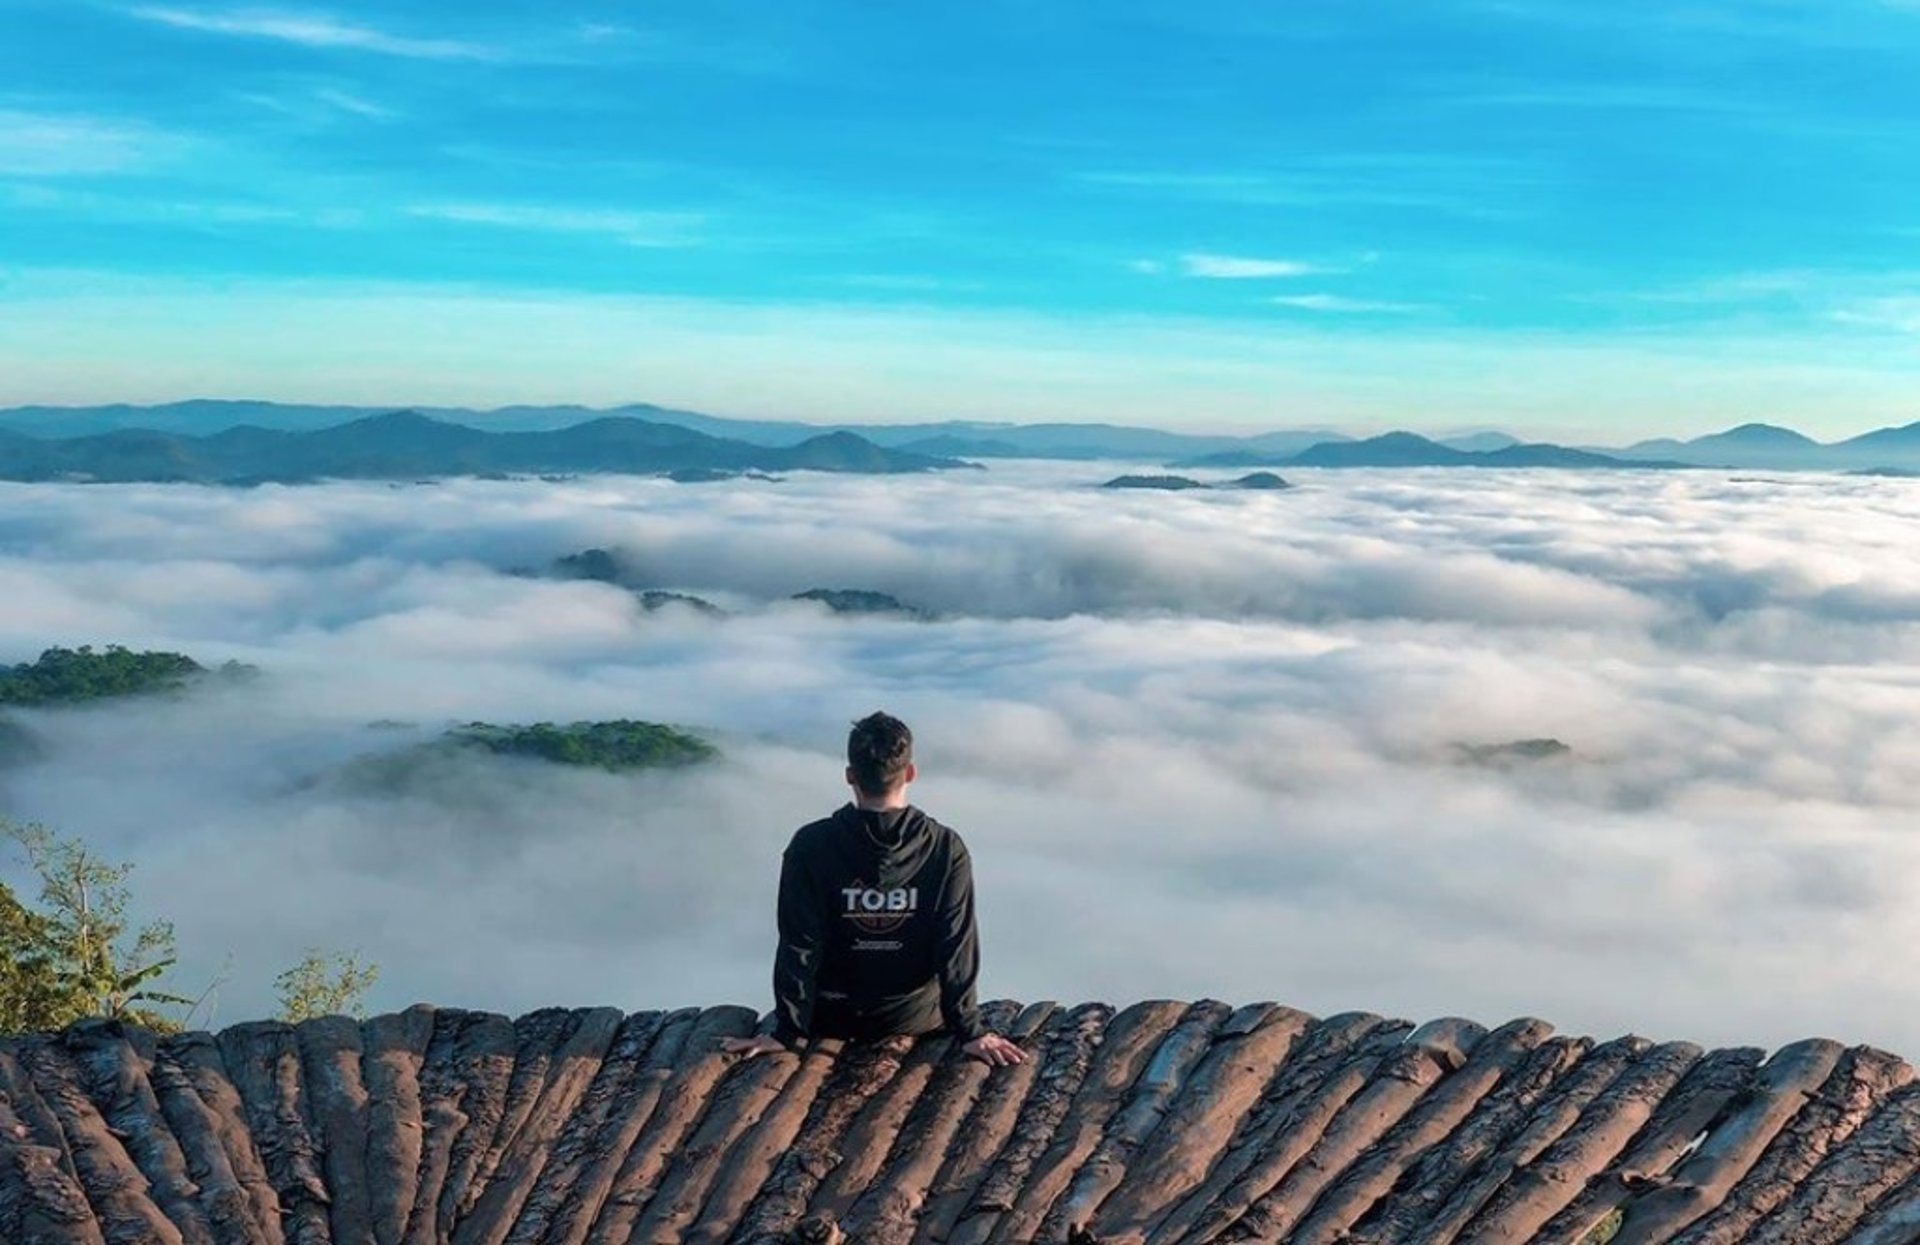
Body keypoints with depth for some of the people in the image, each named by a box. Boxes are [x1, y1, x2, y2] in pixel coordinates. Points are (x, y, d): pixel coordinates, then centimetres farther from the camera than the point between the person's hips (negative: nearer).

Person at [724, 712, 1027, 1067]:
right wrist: (970, 1032, -8)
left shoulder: (810, 847, -17)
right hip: (916, 1020, 0)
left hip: (831, 1023, 1)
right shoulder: (946, 850, -16)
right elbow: (957, 948, -15)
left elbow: (799, 947, -14)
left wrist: (788, 1034, -8)